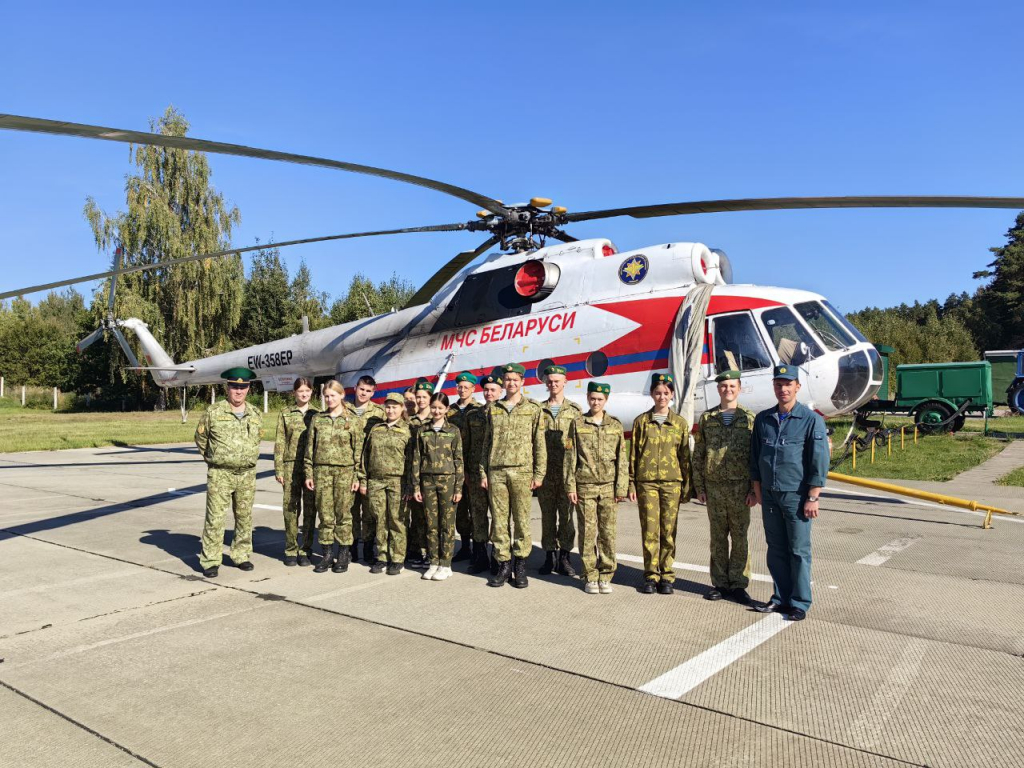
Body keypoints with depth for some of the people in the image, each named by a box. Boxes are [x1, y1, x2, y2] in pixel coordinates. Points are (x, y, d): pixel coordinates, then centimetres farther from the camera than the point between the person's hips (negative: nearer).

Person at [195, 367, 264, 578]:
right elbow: (200, 438, 7)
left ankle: (241, 556, 23)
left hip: (247, 475, 4)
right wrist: (214, 459, 11)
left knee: (245, 517, 10)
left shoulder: (256, 415, 6)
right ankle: (210, 561, 6)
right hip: (220, 474, -3)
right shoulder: (213, 412, -4)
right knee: (214, 518, -2)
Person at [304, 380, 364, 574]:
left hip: (344, 472, -2)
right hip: (321, 471, 2)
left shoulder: (353, 421, 2)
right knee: (325, 514, 5)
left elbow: (358, 451, 1)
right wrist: (309, 474, 4)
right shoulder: (317, 420, 10)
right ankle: (327, 554, 15)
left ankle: (344, 555, 12)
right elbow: (310, 447, 10)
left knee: (343, 514, 1)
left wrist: (357, 477, -4)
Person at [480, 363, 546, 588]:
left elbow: (539, 444, 3)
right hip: (496, 472, 2)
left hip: (522, 472, -2)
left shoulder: (533, 409, 5)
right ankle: (504, 565, 14)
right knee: (499, 521, 4)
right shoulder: (493, 409, 13)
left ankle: (520, 567, 12)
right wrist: (483, 472, 7)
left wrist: (539, 474, -2)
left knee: (522, 521, 2)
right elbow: (486, 443, 14)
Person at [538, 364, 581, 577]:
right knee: (547, 515, 7)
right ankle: (549, 555, 16)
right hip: (545, 471, 1)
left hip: (567, 471, -1)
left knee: (566, 515, 4)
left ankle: (564, 557, 14)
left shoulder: (574, 410, 6)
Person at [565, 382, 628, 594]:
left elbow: (622, 459, 7)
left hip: (608, 487, 1)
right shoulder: (577, 424, 4)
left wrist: (621, 487, 0)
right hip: (585, 487, -1)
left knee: (607, 532, 2)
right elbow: (570, 457, 3)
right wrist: (570, 487, -2)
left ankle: (606, 576, 13)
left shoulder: (615, 425, 8)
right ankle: (590, 577, 11)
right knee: (587, 532, 1)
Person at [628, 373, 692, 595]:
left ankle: (667, 576, 15)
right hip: (646, 482, 0)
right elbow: (633, 455, 6)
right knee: (650, 530, 1)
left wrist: (686, 487, 4)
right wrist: (631, 485, 2)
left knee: (668, 531, 4)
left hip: (671, 482, 1)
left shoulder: (680, 423, 7)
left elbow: (685, 456, 8)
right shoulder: (641, 421, 5)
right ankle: (651, 575, 12)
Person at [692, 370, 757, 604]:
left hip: (740, 487, -1)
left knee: (740, 537, 5)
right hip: (714, 487, 2)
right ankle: (720, 583, 18)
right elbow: (698, 455, 8)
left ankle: (738, 585, 15)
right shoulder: (706, 419, 7)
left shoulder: (749, 418, 2)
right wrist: (699, 487, 3)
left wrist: (754, 489, -6)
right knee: (718, 537, 8)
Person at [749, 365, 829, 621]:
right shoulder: (763, 419, 8)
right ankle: (781, 597, 22)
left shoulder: (811, 420, -6)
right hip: (770, 495, 5)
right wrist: (757, 491, 13)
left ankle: (800, 603, 13)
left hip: (796, 496, -4)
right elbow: (755, 458, 15)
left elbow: (819, 462, -8)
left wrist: (812, 498, -11)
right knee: (776, 549, 11)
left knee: (799, 551, 2)